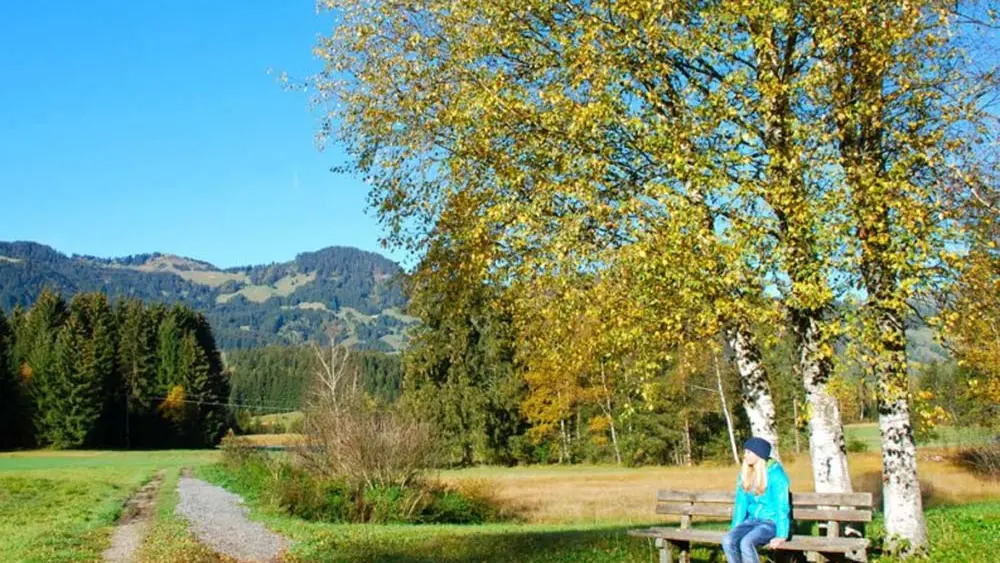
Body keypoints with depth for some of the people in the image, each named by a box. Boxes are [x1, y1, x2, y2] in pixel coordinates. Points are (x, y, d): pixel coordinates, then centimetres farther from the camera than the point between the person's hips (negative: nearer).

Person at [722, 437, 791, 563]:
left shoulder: (775, 473, -15)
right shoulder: (745, 474, 6)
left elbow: (782, 505, -17)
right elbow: (741, 503, 11)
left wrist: (781, 536, -21)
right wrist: (735, 529, 6)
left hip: (772, 522, -6)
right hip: (753, 520, 6)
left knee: (746, 543, -33)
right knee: (728, 540, -23)